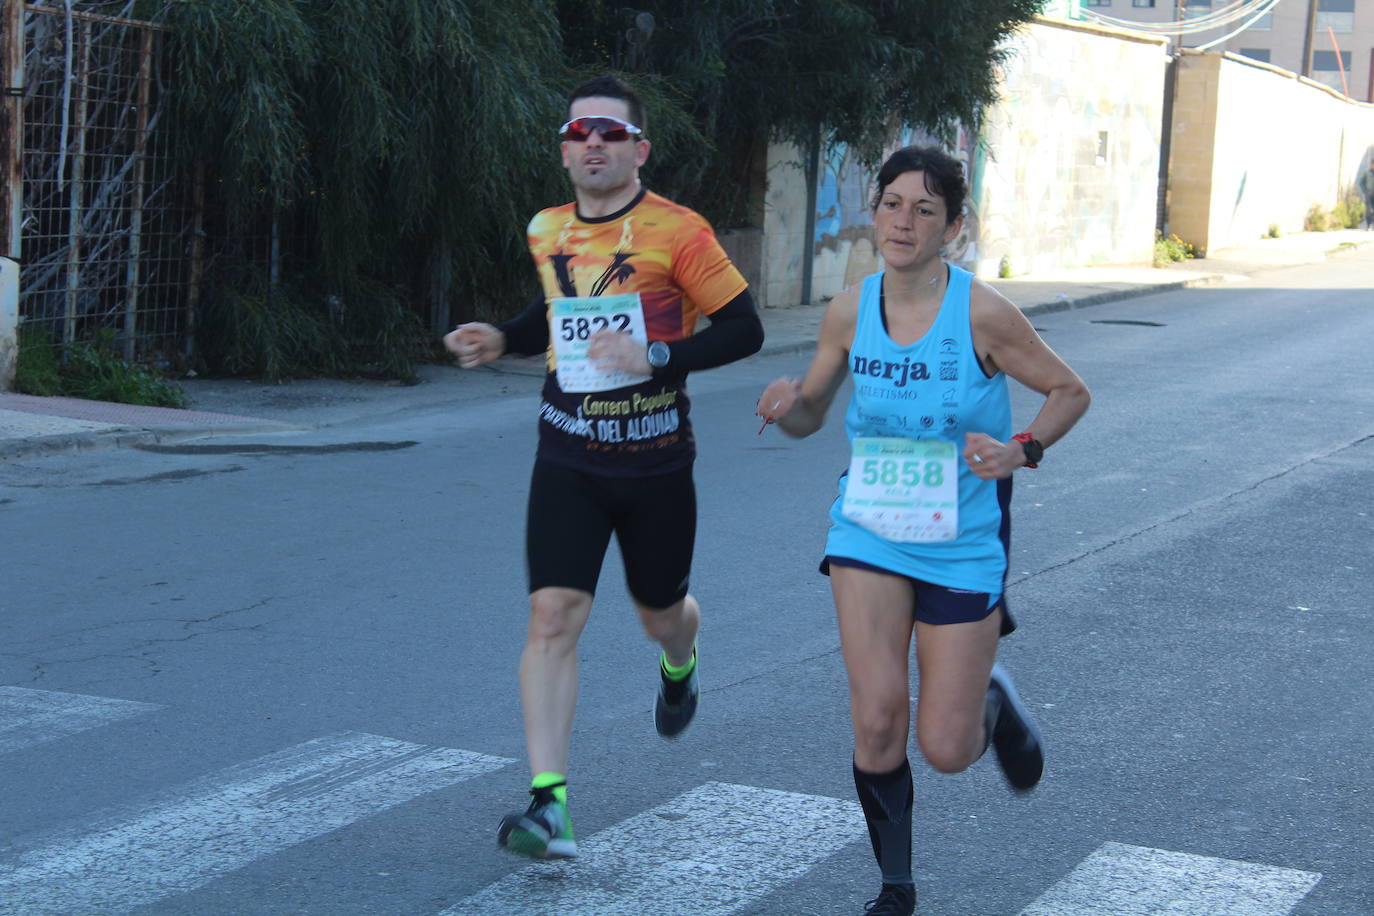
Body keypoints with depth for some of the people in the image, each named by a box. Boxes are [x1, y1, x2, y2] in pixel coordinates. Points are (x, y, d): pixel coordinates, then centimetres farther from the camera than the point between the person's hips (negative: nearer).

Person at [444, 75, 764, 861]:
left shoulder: (676, 232, -11)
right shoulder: (547, 232, 6)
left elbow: (745, 329, -11)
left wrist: (657, 357, -24)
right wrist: (503, 340, 7)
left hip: (655, 463, -2)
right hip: (568, 461, 3)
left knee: (661, 614, 16)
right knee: (554, 616, -13)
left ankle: (680, 664, 56)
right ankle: (549, 803, -16)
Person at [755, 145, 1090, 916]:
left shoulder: (983, 314, -14)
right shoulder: (849, 313, -4)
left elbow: (1070, 392, -2)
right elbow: (810, 415, 9)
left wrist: (1022, 449, -21)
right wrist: (787, 405, -15)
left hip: (963, 544, -2)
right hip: (869, 534, 2)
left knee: (946, 751, 0)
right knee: (878, 720, -11)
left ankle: (993, 699, 37)